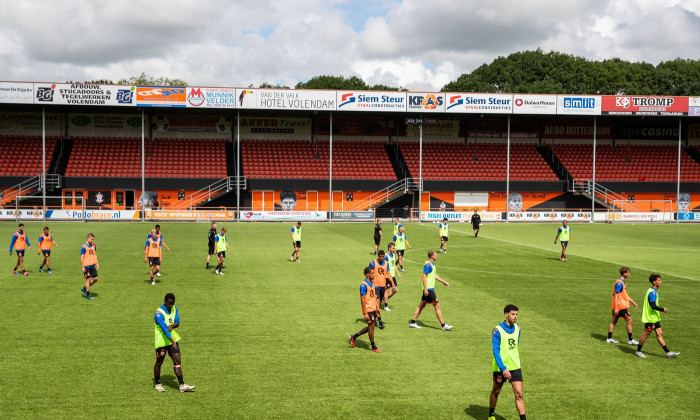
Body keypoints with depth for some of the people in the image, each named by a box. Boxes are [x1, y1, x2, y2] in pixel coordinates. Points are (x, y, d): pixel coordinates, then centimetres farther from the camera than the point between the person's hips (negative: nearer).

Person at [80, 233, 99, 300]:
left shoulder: (94, 245, 7)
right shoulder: (84, 247, -13)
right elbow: (82, 257, -12)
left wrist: (97, 263, 13)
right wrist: (83, 267, -14)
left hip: (92, 265, 7)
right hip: (86, 266, -7)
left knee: (95, 279, 5)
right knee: (88, 280, -2)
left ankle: (84, 289, 24)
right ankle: (88, 295, 9)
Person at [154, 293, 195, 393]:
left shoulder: (174, 309, 4)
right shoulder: (159, 313, -20)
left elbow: (177, 322, 2)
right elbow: (164, 328, -28)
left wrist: (172, 325, -23)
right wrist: (172, 342, -36)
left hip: (173, 339, 6)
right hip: (161, 341, -6)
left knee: (177, 361, -2)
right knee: (159, 363, 8)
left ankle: (182, 385, -5)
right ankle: (157, 384, 26)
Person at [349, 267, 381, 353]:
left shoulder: (372, 283, 10)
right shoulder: (364, 285, -17)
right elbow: (362, 300, -18)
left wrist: (377, 308, 17)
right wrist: (365, 313, -21)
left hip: (373, 308, 9)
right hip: (368, 309, -9)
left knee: (370, 327, 13)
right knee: (371, 327, -1)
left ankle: (354, 336, 28)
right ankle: (373, 347, 10)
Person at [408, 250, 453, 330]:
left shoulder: (432, 264, 16)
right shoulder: (428, 265, -16)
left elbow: (435, 275, 28)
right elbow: (424, 276, -21)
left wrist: (444, 282, 32)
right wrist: (425, 289, -25)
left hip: (430, 289, 10)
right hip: (428, 289, -10)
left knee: (421, 306, 13)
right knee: (437, 306, -6)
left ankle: (412, 322, 17)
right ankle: (443, 325, -2)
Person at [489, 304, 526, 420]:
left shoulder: (517, 328, 2)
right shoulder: (498, 330, -16)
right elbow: (496, 351, -19)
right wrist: (503, 369, -25)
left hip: (515, 367, 3)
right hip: (500, 368, -3)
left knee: (519, 394, -7)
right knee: (496, 392, 16)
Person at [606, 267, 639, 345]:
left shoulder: (623, 282, 14)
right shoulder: (619, 283, -18)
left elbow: (625, 294, 24)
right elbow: (616, 295, -22)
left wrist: (633, 302, 23)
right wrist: (616, 308, -24)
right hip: (621, 306, -10)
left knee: (614, 321, 11)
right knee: (629, 321, -4)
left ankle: (609, 338, 16)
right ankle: (630, 340, 2)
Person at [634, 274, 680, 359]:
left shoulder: (653, 291, 13)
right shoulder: (652, 292, -19)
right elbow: (653, 306, -26)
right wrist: (663, 309, -15)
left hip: (655, 318, 10)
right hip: (650, 318, -10)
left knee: (660, 334, 8)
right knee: (646, 334, -1)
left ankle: (668, 353, 8)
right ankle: (638, 351, 10)